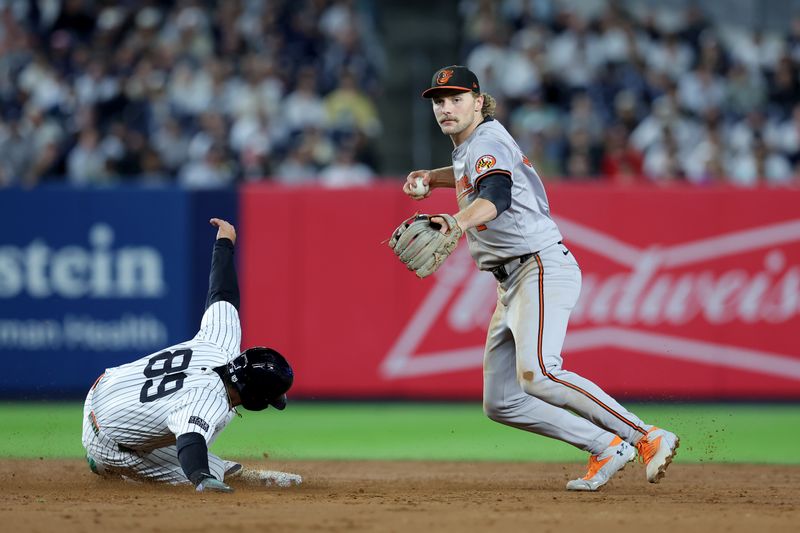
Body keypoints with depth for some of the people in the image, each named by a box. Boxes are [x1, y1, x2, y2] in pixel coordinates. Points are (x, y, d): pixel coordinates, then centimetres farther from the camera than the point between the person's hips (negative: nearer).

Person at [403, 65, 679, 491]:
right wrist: (433, 177, 26)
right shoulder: (468, 146, 19)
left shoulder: (486, 141, -11)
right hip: (512, 283, 10)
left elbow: (497, 197, -33)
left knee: (536, 374, -30)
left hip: (542, 267, -10)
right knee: (500, 402, 3)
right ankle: (605, 447, 4)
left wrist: (456, 222, -52)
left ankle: (648, 439, -28)